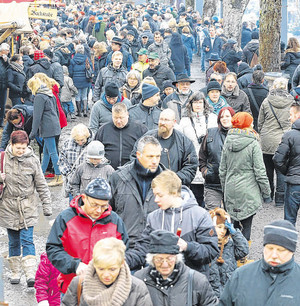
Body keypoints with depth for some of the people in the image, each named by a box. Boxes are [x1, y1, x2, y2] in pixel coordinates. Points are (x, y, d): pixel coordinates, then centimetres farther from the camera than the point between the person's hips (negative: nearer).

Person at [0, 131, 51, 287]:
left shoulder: (32, 160, -3)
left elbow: (41, 185, 3)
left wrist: (46, 205, 2)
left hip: (27, 207, -2)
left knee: (27, 240, -9)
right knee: (13, 242, 10)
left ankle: (30, 274, -12)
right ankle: (15, 272, 20)